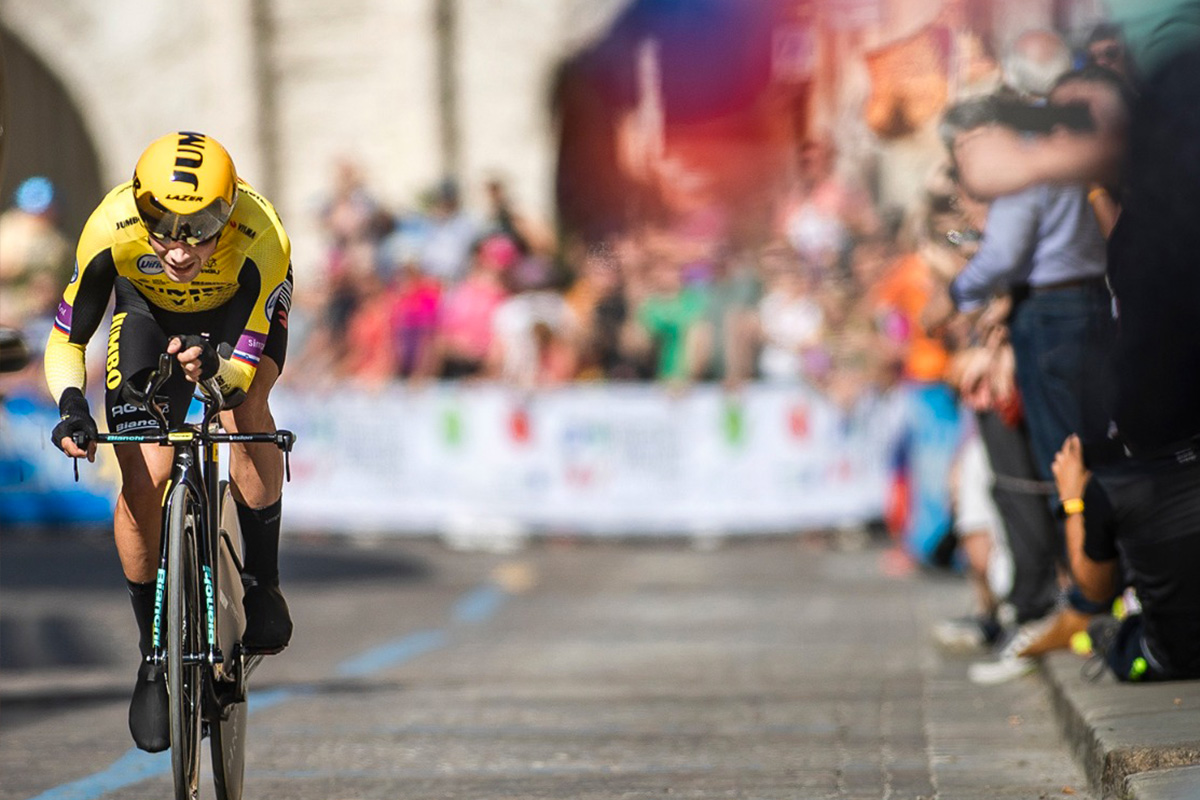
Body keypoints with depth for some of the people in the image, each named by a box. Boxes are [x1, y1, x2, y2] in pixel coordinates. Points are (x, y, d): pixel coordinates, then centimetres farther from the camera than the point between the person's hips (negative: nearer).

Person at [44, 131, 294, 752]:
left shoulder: (261, 240, -39)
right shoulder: (111, 230, -36)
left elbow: (245, 367, -34)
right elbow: (66, 339, -21)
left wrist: (217, 371, -56)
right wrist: (71, 403, -40)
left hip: (240, 313, -1)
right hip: (149, 313, 1)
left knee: (245, 409, -33)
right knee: (144, 480, -14)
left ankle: (261, 581, -12)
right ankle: (155, 653, 6)